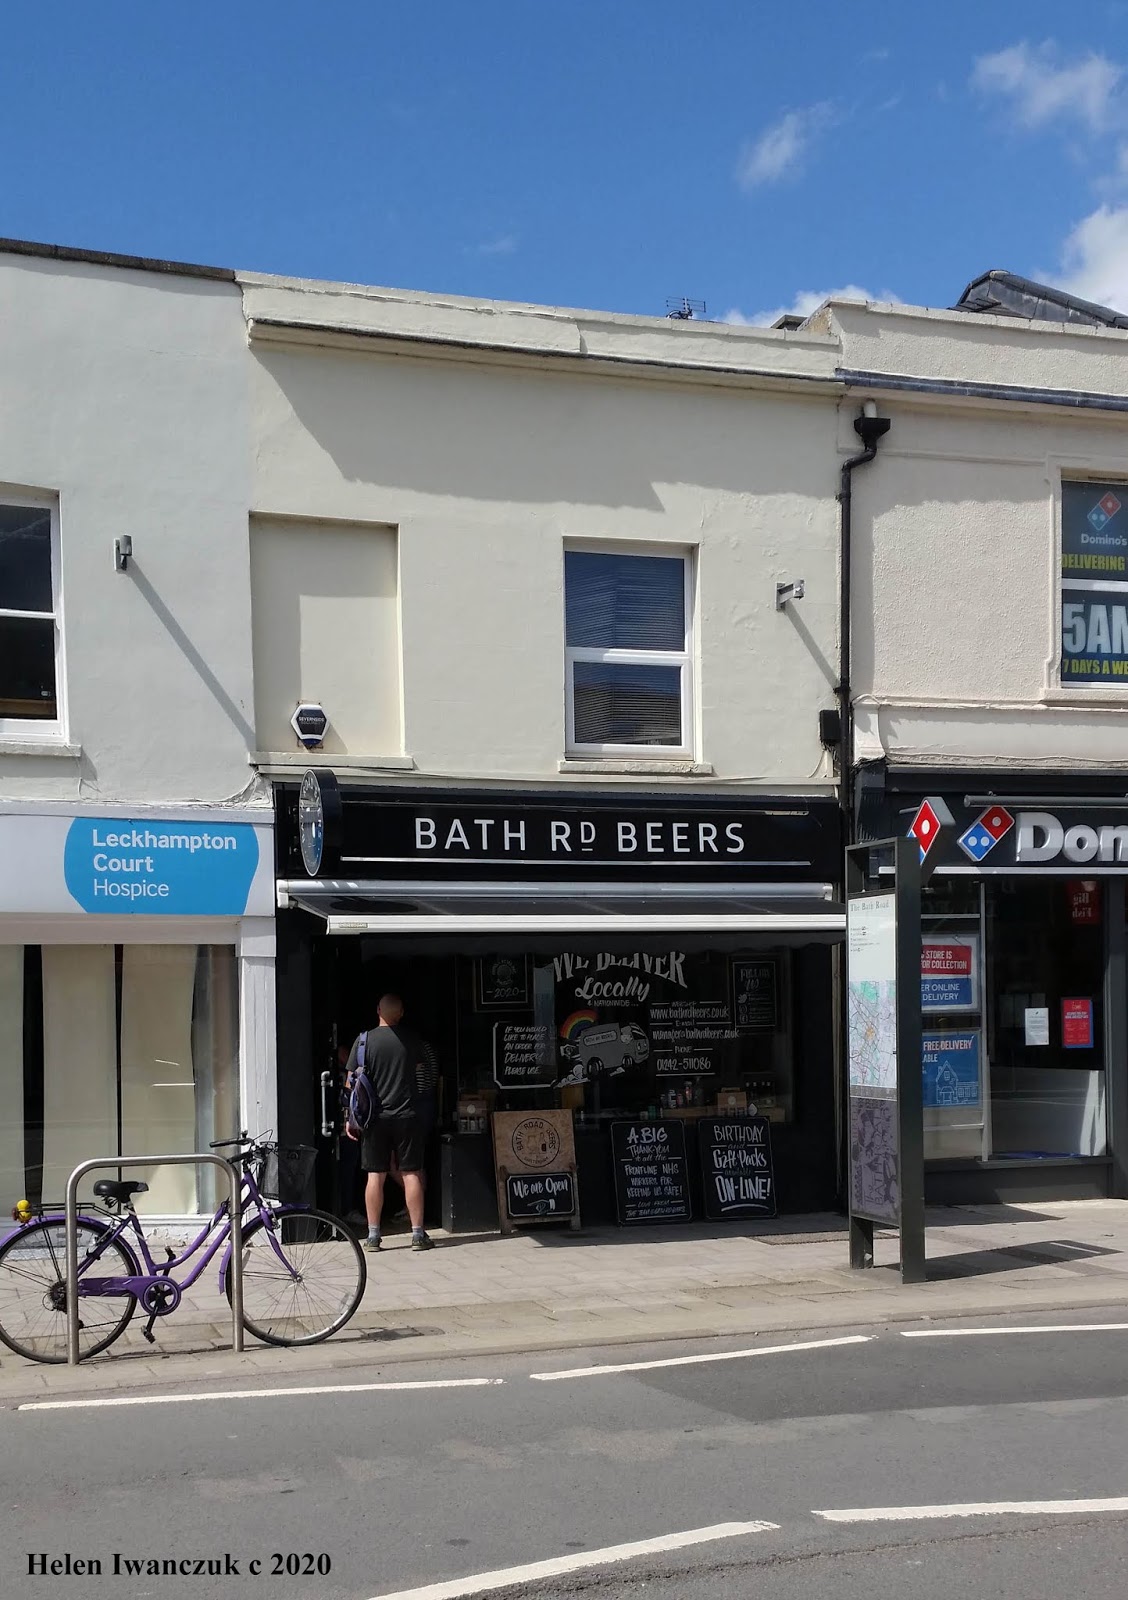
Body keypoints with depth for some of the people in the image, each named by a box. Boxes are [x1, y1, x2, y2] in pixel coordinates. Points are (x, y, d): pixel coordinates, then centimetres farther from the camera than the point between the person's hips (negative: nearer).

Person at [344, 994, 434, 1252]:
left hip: (375, 1118, 0)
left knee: (375, 1176, 4)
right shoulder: (412, 1040, 1)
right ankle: (418, 1233, 3)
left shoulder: (364, 1040, -4)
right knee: (411, 1174, 3)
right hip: (407, 1115, 0)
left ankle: (373, 1235, 6)